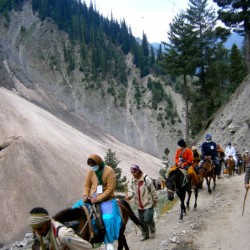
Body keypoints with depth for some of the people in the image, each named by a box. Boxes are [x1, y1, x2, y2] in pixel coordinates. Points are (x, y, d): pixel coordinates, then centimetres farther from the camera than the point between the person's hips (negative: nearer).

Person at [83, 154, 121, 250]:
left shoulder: (109, 171, -14)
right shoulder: (91, 171, 3)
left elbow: (110, 189, -17)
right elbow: (87, 185, 11)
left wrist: (98, 199, -22)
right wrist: (85, 195, -9)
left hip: (106, 199, -6)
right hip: (92, 198, 6)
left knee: (108, 218, -27)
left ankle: (109, 242, -14)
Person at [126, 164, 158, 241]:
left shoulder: (146, 179, -17)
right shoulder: (132, 181, -2)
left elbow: (153, 191, -9)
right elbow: (131, 191, -8)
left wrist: (155, 201, -2)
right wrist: (129, 196, -31)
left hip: (148, 204, -5)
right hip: (139, 205, 5)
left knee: (147, 219, -9)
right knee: (141, 221, 13)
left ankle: (152, 230, 21)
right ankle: (145, 234, 32)